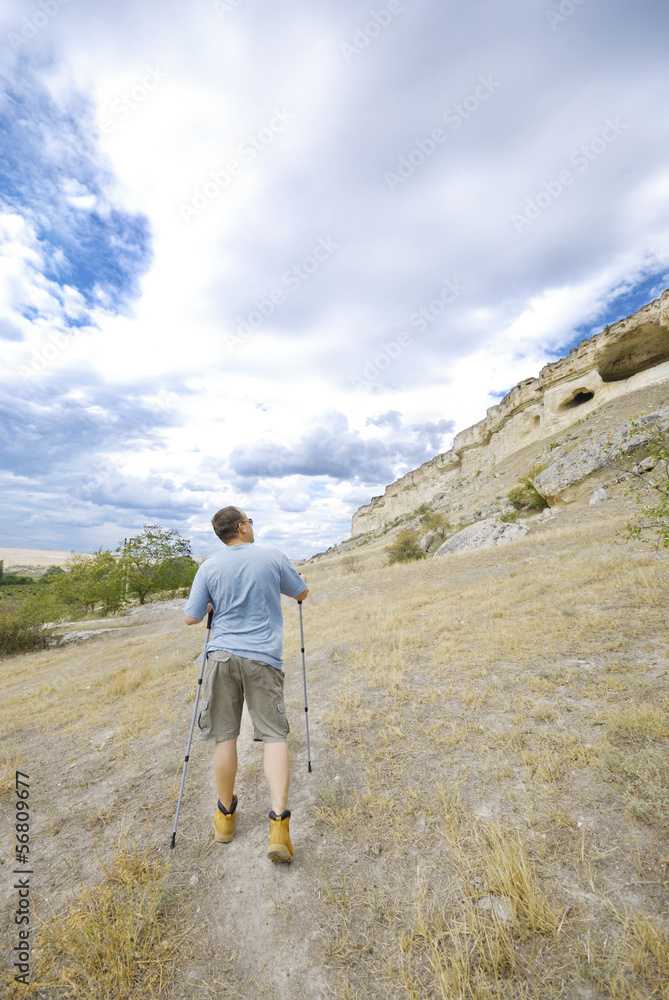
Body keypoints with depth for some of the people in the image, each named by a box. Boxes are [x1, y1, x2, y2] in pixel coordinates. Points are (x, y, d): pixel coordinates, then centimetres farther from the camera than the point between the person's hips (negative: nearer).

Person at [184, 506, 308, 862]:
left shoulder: (209, 568, -1)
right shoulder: (272, 556, -4)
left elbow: (191, 618, 4)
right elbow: (301, 593, 9)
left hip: (221, 655, 2)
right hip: (262, 658, -2)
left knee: (224, 736, 15)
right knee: (274, 736, 7)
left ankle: (225, 815, 33)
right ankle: (278, 822, 1)